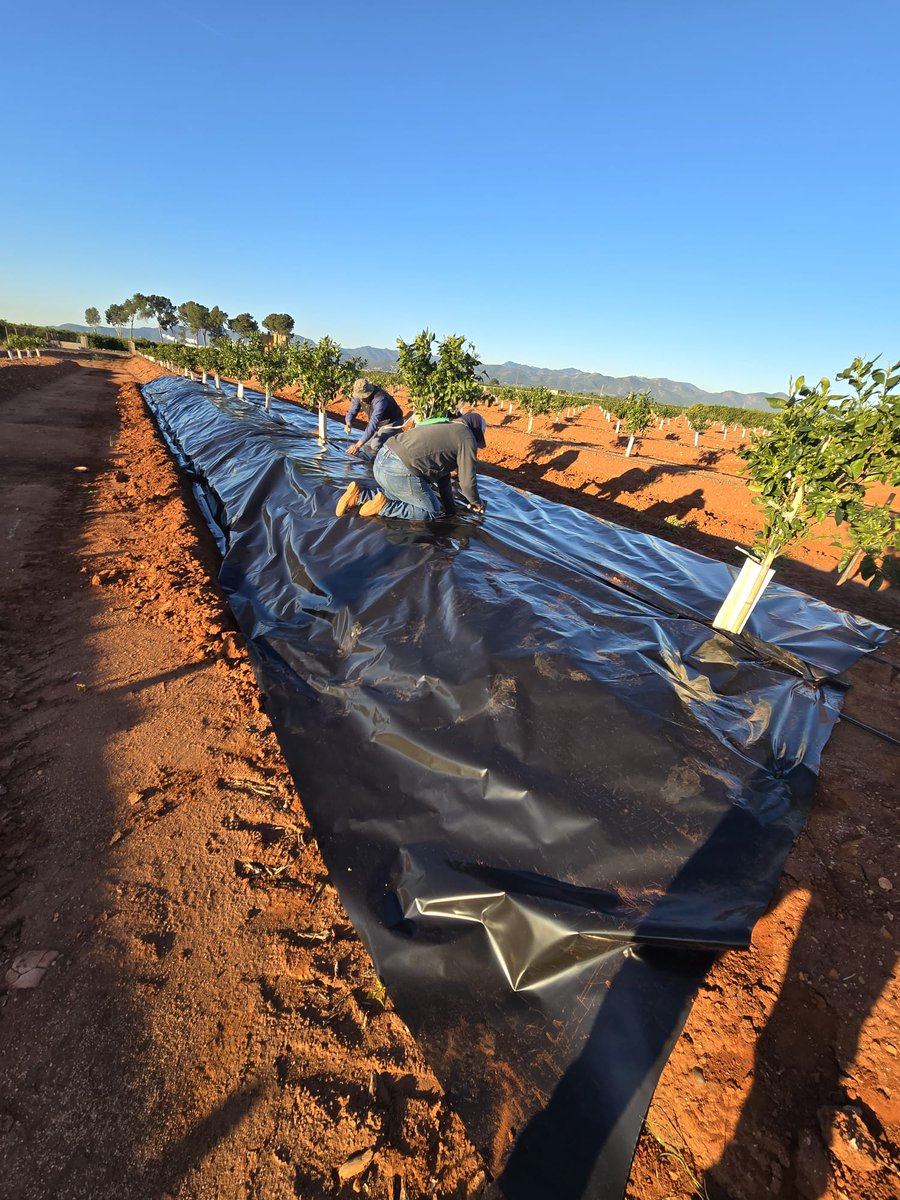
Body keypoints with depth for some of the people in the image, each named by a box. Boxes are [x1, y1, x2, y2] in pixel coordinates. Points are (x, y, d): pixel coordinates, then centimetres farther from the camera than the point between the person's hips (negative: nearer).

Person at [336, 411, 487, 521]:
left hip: (382, 459, 9)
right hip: (400, 472, -9)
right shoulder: (466, 438, 2)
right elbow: (467, 481, 2)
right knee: (433, 512, 6)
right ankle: (383, 506, -6)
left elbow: (441, 469, 30)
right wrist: (477, 503, 22)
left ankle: (359, 495, 15)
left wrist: (449, 505, 32)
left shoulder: (444, 426, 28)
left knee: (401, 496, 31)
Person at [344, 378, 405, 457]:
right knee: (367, 445, 2)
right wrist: (348, 423, -32)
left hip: (392, 423, -7)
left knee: (376, 446, -23)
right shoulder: (359, 395, -16)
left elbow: (373, 424, -43)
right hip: (379, 423, 7)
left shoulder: (380, 399, -39)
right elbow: (352, 411, -6)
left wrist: (358, 445, -47)